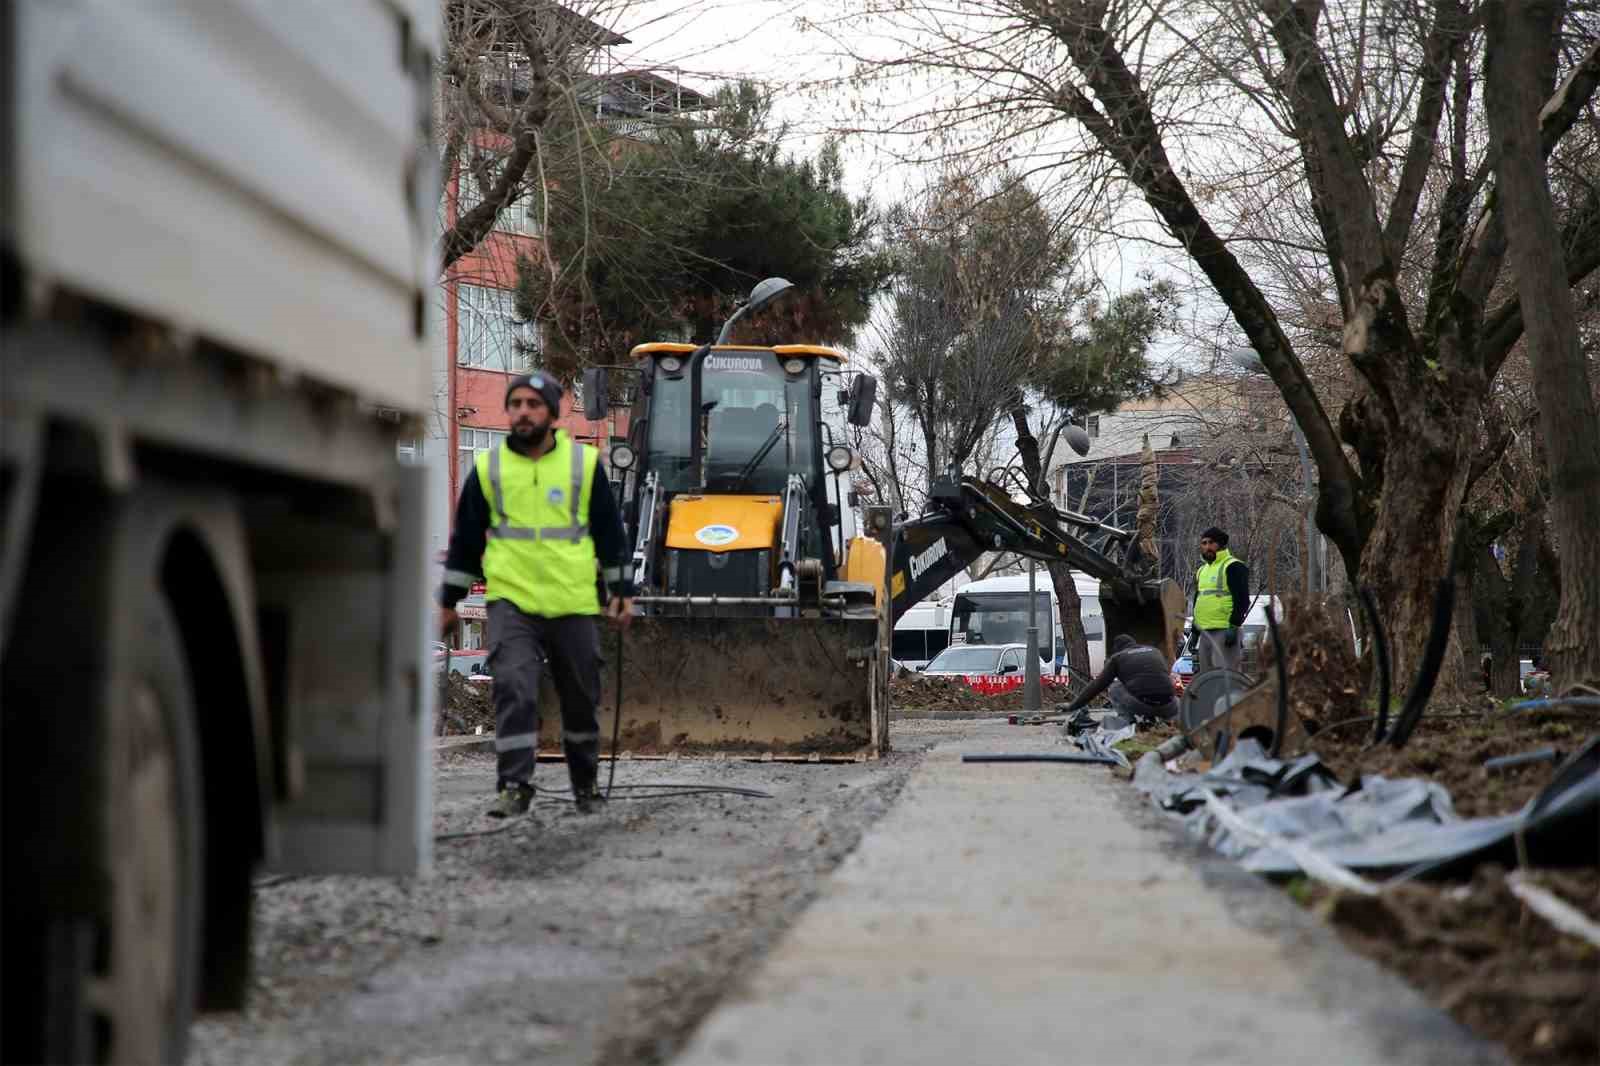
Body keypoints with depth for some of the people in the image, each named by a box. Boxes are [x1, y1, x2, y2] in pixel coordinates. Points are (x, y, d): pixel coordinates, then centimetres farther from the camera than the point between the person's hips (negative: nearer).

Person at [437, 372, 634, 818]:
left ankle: (586, 783, 29)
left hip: (574, 603, 1)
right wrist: (449, 601, 13)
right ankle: (515, 786, -13)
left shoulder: (584, 463, 2)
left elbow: (611, 533, 9)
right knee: (513, 690, -16)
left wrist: (622, 591, 6)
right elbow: (465, 539, 12)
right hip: (511, 602, 0)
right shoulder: (488, 468, 4)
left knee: (581, 699, 11)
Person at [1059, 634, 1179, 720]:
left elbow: (1097, 686, 14)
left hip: (1140, 706, -4)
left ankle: (1130, 719, 2)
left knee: (1113, 687, 22)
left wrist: (1072, 707, 21)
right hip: (1166, 709, 4)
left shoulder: (1117, 657, 15)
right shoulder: (1155, 651, 27)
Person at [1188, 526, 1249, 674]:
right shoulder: (1202, 570, 22)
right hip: (1205, 632, 9)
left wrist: (1234, 626, -21)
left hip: (1225, 631, -9)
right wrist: (1194, 632, 25)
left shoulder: (1233, 567, -5)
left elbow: (1242, 600, -13)